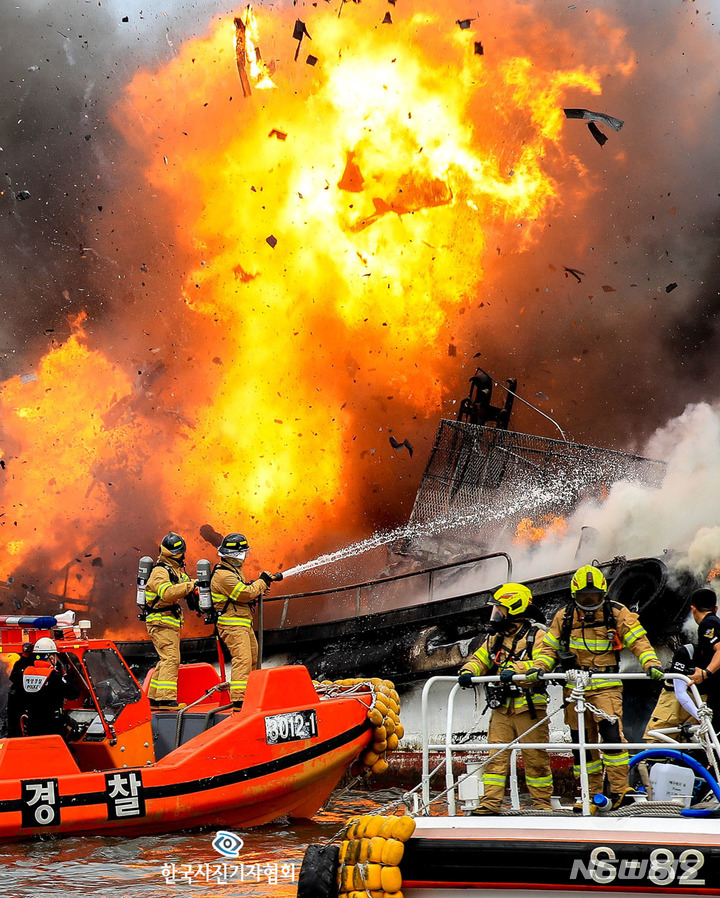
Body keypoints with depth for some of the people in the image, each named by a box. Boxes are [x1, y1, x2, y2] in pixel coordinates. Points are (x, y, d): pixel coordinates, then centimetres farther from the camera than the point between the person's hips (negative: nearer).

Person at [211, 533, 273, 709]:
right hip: (232, 625, -11)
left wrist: (258, 590, 6)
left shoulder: (234, 569, 16)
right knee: (242, 659, -20)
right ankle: (238, 700, -26)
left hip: (244, 624, 11)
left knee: (253, 659, 20)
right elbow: (245, 594, -21)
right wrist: (262, 581, -8)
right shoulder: (223, 575, -19)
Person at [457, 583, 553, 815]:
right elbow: (480, 659, 16)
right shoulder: (496, 639, 20)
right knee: (496, 755, 0)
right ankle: (491, 802, 1)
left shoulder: (536, 636, -2)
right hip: (501, 708, 6)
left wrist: (516, 670, -30)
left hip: (528, 707, -5)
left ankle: (542, 802, 11)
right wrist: (468, 672, -7)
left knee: (535, 757, 0)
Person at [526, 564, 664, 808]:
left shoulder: (617, 614, 1)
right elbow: (549, 647, 14)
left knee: (611, 734, -19)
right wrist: (539, 667, -4)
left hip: (606, 686, -3)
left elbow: (638, 641, 0)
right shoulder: (564, 617, 8)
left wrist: (651, 663, -16)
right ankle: (591, 795, 13)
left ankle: (620, 789, -12)